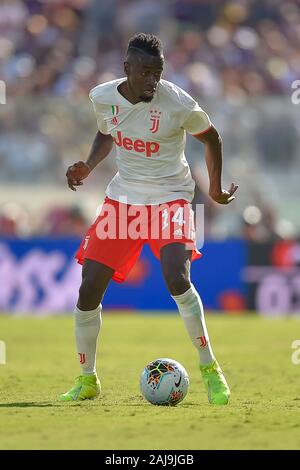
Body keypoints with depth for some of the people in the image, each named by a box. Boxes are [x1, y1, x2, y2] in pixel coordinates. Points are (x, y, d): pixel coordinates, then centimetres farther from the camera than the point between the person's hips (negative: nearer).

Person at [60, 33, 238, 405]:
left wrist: (216, 189, 3)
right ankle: (87, 380, 15)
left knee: (177, 279, -27)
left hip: (170, 198, -4)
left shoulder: (178, 104, -18)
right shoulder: (103, 98, -6)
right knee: (89, 288, -3)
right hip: (122, 197, 4)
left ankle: (210, 370, -10)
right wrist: (87, 167, 0)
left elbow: (211, 138, 1)